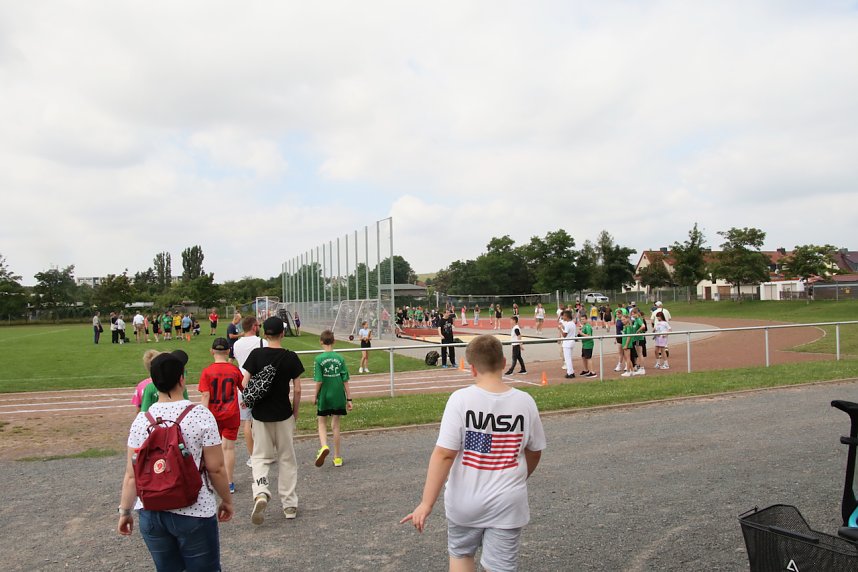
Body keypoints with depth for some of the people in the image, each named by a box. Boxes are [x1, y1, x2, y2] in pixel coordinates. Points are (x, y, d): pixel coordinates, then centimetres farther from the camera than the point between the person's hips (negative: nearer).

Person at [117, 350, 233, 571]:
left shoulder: (141, 420, -4)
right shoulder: (201, 416, -14)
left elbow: (131, 475, -1)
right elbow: (216, 469, -10)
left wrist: (124, 511, 13)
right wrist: (227, 500, 5)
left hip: (151, 513, 4)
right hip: (194, 513, -3)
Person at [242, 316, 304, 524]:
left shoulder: (256, 355, -7)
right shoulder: (291, 357, -8)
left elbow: (245, 384, -7)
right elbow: (297, 390, -6)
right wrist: (295, 412, 8)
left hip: (260, 414, 0)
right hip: (283, 414, 0)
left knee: (261, 457, 13)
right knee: (286, 459, 11)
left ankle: (261, 493, -12)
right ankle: (289, 504, 17)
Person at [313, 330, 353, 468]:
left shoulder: (319, 359, -9)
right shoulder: (340, 358, -3)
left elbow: (319, 381, -12)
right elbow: (345, 380, -2)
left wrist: (315, 396, 2)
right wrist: (349, 399, 3)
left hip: (324, 396, -2)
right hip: (338, 396, 2)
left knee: (322, 423, 14)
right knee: (335, 425, 12)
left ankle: (324, 446, -12)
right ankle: (337, 457, 17)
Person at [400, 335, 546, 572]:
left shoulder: (461, 399, -16)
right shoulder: (525, 402, -7)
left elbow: (444, 454, -18)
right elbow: (534, 453, 5)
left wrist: (426, 503, -12)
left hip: (465, 502, -1)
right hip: (508, 504, 2)